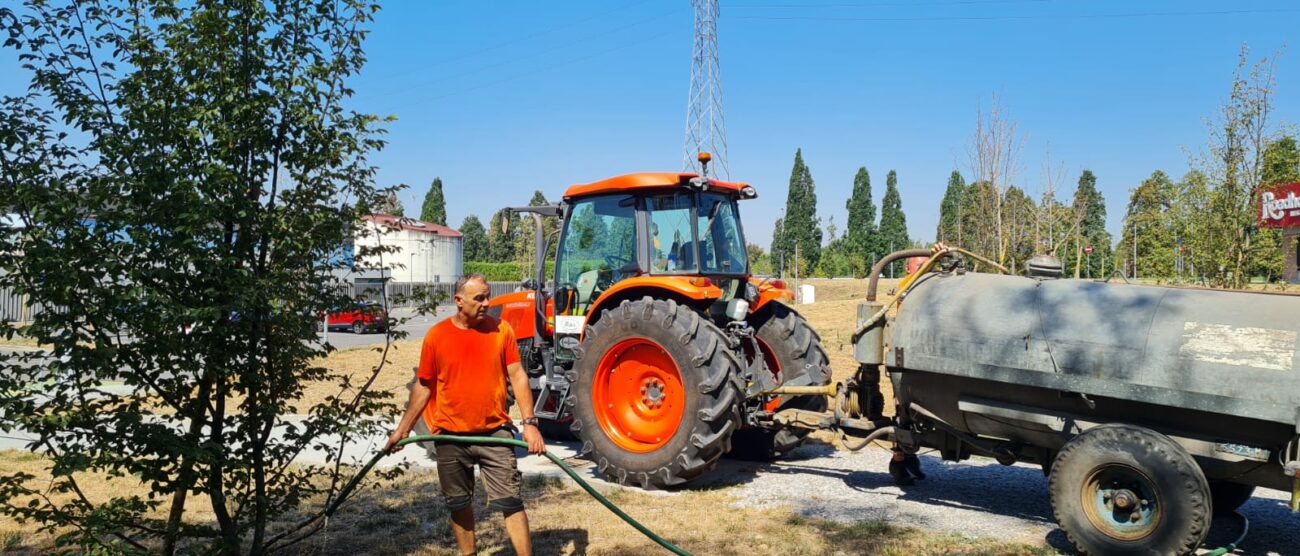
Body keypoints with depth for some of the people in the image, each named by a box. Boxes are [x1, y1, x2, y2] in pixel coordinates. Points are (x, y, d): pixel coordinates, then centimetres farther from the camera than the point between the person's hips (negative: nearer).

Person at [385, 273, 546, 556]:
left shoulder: (501, 330, -3)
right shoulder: (436, 335, -3)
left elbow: (518, 376, -3)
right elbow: (423, 386, 5)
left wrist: (530, 422, -11)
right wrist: (403, 429, 6)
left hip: (495, 433, -1)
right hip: (450, 437, 1)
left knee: (511, 501, -2)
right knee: (459, 504, 13)